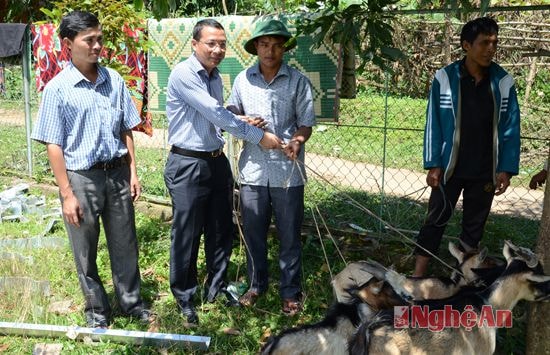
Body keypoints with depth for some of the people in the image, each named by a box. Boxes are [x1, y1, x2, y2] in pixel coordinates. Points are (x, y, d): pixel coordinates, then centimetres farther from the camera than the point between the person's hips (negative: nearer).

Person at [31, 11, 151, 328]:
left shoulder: (115, 81, 1)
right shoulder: (57, 88, -10)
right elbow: (54, 145, -9)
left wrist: (133, 172, 5)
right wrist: (67, 194, -11)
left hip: (117, 173, 3)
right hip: (82, 178, -3)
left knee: (125, 245, 15)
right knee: (86, 252, 12)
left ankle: (131, 301, 34)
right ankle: (97, 309, 31)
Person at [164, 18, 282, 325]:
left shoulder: (216, 77, 9)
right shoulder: (183, 74, -16)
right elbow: (215, 114, -21)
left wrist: (243, 124, -1)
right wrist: (259, 136, -18)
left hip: (218, 161, 8)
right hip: (188, 165, -7)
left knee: (221, 229, 15)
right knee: (187, 234, 4)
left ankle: (217, 286, 33)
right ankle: (184, 296, 22)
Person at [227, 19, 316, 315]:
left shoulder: (298, 81, -2)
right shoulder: (243, 79, 5)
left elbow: (306, 123, -1)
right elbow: (231, 113, 14)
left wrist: (297, 141, -22)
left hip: (287, 172, -2)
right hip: (253, 170, 2)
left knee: (289, 236, 8)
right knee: (253, 233, 14)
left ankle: (290, 291, 24)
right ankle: (256, 284, 33)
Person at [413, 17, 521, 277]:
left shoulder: (503, 82, -2)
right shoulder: (445, 78, -8)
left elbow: (510, 129, 1)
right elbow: (433, 125, -5)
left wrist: (506, 169, -3)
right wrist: (433, 165, -8)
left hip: (485, 171, 2)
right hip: (450, 168, -2)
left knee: (474, 225, 12)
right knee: (436, 220, 4)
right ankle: (418, 275, 12)